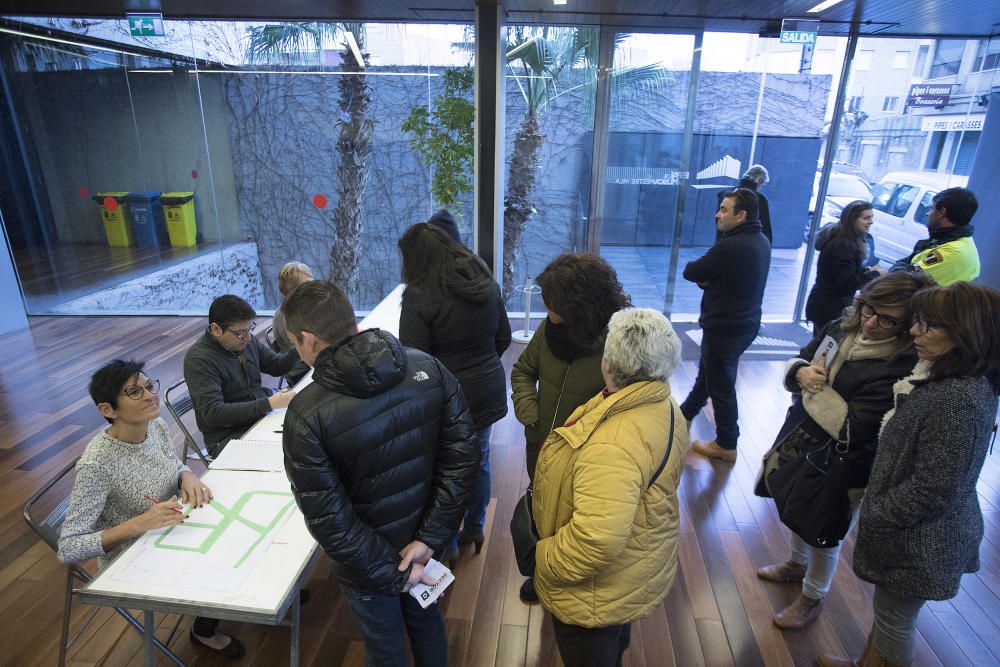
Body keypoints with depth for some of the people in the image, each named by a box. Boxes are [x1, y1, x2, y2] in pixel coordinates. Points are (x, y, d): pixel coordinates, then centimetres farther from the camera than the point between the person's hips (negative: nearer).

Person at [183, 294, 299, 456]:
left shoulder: (246, 340, 6)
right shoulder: (198, 359, -15)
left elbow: (277, 366, 18)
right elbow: (212, 413, -23)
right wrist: (268, 404, -31)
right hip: (227, 437, -7)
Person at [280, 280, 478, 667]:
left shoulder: (307, 414, -26)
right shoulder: (428, 368, -16)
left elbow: (329, 520, -23)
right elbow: (463, 455, -15)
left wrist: (390, 574, -11)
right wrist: (429, 538, -11)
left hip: (367, 563, -3)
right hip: (425, 545, 4)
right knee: (426, 622, 31)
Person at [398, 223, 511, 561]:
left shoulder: (419, 297, -19)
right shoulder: (487, 283, 0)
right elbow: (503, 338, 9)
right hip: (488, 391, 6)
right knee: (479, 460, 23)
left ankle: (447, 545, 33)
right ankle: (475, 528, 44)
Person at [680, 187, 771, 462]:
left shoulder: (730, 247, -27)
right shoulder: (761, 241, 4)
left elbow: (690, 272, -16)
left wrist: (703, 274, 3)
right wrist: (707, 278, -8)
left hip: (726, 327, -10)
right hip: (746, 322, 10)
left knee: (721, 384, 5)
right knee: (707, 370, 26)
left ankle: (726, 445, 20)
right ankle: (686, 413, 46)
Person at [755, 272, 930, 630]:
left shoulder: (899, 370, -28)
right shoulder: (841, 328, -8)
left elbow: (853, 430, -30)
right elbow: (797, 361, 4)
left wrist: (818, 388, -27)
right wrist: (802, 373, -18)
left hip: (838, 468, -6)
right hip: (800, 444, 7)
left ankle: (812, 598, 43)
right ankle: (797, 563, 58)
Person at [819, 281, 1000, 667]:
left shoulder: (961, 400, -30)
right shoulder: (953, 381, 0)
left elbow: (933, 491, -27)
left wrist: (873, 518, -16)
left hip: (919, 540, -8)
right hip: (917, 531, 8)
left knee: (894, 619, 14)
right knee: (888, 608, 26)